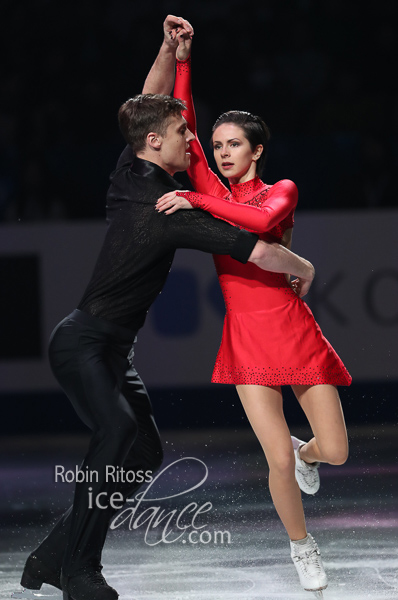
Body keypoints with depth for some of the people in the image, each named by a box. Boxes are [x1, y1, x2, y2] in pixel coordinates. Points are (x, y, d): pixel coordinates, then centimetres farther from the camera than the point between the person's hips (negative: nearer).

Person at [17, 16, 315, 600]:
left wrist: (169, 49, 6)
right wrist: (303, 268, -4)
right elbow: (258, 251, -23)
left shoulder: (128, 175, 4)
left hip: (113, 349, 10)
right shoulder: (167, 211, -21)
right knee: (118, 427, -31)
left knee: (145, 452, 7)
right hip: (83, 343, -10)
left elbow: (147, 105, 21)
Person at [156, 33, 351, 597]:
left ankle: (304, 451, 36)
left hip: (294, 329, 0)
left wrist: (197, 202, -21)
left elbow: (265, 220, -21)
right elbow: (184, 131, -1)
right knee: (279, 461, -9)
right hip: (246, 337, 0)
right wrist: (181, 60, -7)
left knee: (335, 452, -1)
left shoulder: (282, 190, 3)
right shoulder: (211, 192, 8)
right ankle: (301, 545, 16)